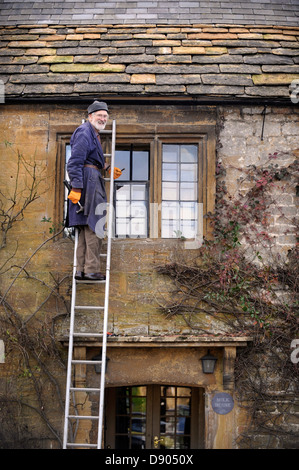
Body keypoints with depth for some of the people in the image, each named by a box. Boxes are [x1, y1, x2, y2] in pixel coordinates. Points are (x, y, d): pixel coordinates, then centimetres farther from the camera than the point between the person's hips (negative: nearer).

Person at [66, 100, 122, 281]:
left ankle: (81, 270, 14)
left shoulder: (94, 134, 23)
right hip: (88, 181, -11)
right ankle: (91, 270, -6)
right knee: (94, 226, -9)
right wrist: (76, 187, -23)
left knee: (87, 227, 10)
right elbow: (75, 162, -18)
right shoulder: (84, 133, -10)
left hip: (93, 182, 11)